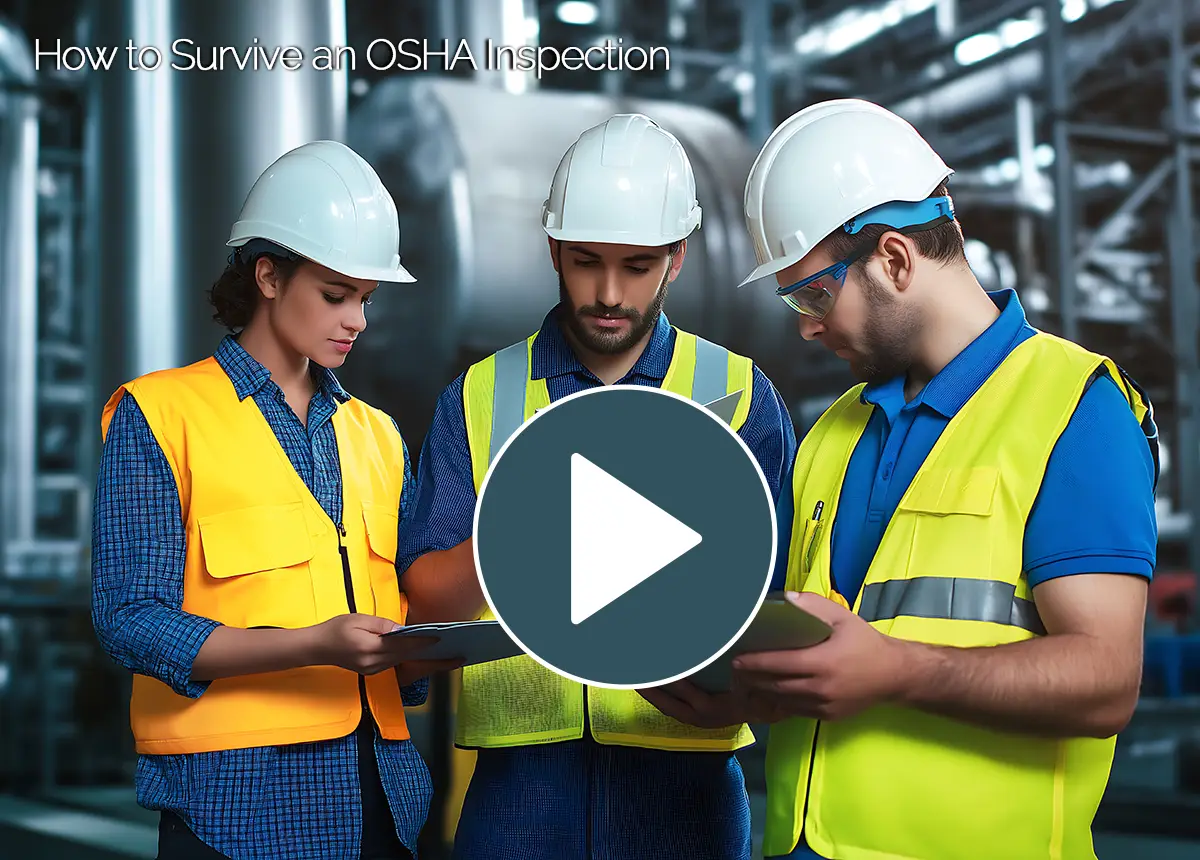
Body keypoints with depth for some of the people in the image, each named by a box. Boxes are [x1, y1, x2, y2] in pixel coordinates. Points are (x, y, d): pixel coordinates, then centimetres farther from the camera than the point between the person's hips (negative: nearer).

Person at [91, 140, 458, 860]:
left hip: (378, 796, 6)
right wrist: (314, 646, -23)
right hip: (237, 799, -5)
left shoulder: (377, 436, 16)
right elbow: (133, 623, -11)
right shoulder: (158, 415, -3)